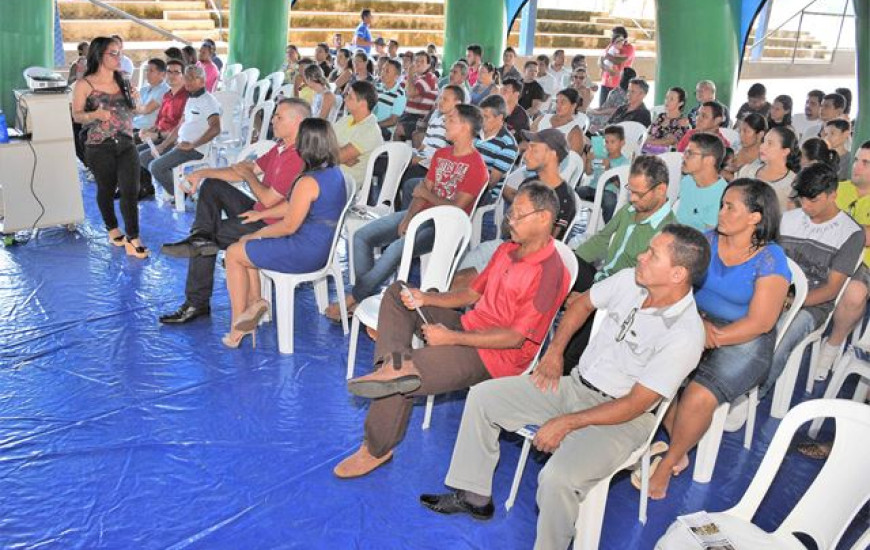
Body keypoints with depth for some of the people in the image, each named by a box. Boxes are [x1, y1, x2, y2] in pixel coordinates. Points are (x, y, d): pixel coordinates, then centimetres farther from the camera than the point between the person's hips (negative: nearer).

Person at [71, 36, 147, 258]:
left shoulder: (123, 82, 8)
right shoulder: (84, 85, -5)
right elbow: (77, 115, -3)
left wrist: (135, 101, -2)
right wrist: (95, 114, -22)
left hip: (126, 144, 3)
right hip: (100, 147, -3)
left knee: (131, 191, -8)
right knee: (107, 189, 11)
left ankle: (132, 240, -6)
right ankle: (112, 229, 32)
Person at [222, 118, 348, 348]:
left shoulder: (308, 182, -24)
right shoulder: (335, 173, 5)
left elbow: (289, 225, -19)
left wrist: (259, 233, -2)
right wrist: (261, 214, 17)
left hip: (305, 253, -10)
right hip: (323, 247, 10)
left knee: (233, 253, 7)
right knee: (245, 243, 21)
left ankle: (237, 327, 14)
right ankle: (254, 300, 15)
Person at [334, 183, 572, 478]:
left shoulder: (549, 271, -20)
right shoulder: (507, 249, 9)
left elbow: (516, 338, -22)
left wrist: (451, 338, -20)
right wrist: (424, 299, -1)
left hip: (496, 355, -10)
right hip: (469, 325, 10)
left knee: (397, 385, -21)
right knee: (397, 293, 2)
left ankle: (376, 450, 5)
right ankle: (398, 363, -24)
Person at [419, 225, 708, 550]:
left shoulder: (685, 336, -24)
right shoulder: (630, 281, -5)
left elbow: (635, 404, -22)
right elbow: (583, 303, 15)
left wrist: (567, 423, -21)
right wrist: (554, 352, 5)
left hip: (621, 418, -7)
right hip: (575, 384, 7)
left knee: (558, 478, -34)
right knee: (482, 397, 2)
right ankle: (474, 496, 15)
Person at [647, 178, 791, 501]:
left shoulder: (770, 260, -9)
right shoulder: (707, 240, 5)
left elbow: (760, 322, -13)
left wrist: (712, 338, -19)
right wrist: (698, 323, -16)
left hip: (744, 341, -4)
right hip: (696, 324, 5)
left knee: (699, 397, -27)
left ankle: (667, 465, -1)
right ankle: (679, 449, -1)